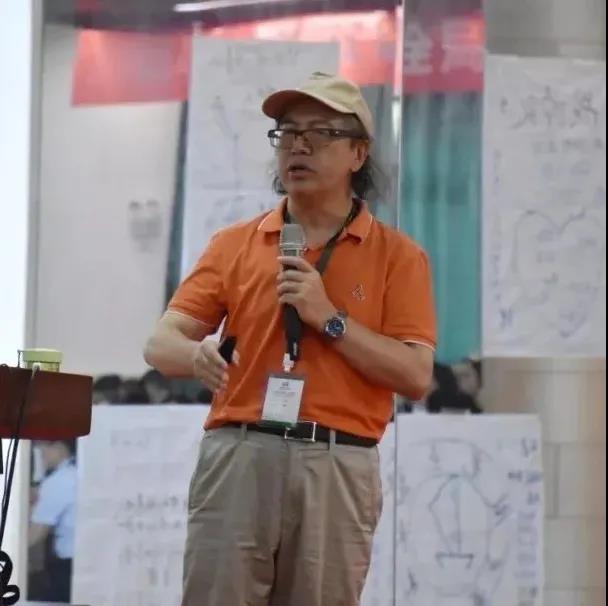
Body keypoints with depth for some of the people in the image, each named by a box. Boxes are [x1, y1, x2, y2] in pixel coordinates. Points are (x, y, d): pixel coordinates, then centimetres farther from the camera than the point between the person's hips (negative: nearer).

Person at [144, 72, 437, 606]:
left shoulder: (398, 256, 7)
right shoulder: (234, 244, 14)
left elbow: (416, 375, -2)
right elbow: (162, 342, 7)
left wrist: (329, 319, -10)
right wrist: (197, 354, -17)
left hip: (338, 468, -1)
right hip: (238, 458, 1)